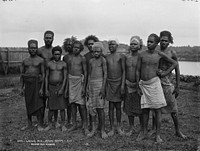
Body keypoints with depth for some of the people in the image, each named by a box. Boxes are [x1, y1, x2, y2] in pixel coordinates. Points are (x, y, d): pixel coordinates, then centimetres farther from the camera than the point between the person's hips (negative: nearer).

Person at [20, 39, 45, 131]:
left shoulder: (40, 60, -2)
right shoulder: (25, 61, 10)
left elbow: (43, 74, -4)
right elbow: (22, 75, 14)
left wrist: (42, 88, -11)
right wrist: (22, 87, 8)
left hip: (36, 83, -4)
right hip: (27, 84, 4)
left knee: (37, 104, -7)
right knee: (28, 104, 8)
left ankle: (40, 124, 2)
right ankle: (29, 124, 18)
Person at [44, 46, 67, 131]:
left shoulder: (63, 64, 0)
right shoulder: (49, 64, 5)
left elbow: (65, 77, -3)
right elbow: (46, 77, 7)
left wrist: (62, 89, -11)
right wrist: (46, 89, 1)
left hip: (60, 86, -1)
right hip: (51, 87, 1)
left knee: (62, 107, 1)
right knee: (51, 107, 5)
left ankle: (63, 125, 11)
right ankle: (50, 124, 18)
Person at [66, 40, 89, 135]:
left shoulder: (82, 59, -3)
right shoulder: (69, 59, 12)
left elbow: (85, 73, -5)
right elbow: (68, 73, 15)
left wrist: (84, 86, -11)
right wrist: (66, 87, 13)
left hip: (79, 81, -5)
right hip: (71, 82, 5)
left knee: (82, 105, -5)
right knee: (72, 104, 7)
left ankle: (85, 126, 2)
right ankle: (74, 124, 16)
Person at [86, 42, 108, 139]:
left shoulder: (103, 60, -2)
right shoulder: (91, 61, 13)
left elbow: (105, 74, -5)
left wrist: (103, 88, -12)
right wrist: (87, 87, 12)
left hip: (99, 83, -5)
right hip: (91, 84, 5)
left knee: (100, 108, -4)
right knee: (91, 107, 4)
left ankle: (102, 130, 4)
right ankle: (93, 128, 11)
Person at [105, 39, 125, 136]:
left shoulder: (121, 56, 1)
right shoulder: (106, 57, 8)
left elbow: (124, 71, -2)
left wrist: (123, 85, -10)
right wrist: (104, 85, 5)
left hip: (118, 83, -2)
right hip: (109, 83, 2)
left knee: (118, 106, 7)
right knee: (111, 107, 2)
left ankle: (119, 127, 20)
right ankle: (112, 129, 9)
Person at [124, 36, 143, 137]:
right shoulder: (126, 57, 8)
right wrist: (126, 81, 2)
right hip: (128, 85, 4)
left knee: (140, 109, 2)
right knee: (129, 108, 10)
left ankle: (142, 129, 16)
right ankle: (131, 128, 24)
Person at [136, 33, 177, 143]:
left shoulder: (159, 55, 0)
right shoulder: (142, 55, 2)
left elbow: (174, 63, 9)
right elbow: (138, 71, 5)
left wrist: (165, 73, 1)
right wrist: (137, 87, 3)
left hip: (154, 83, -1)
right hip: (143, 84, 2)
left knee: (157, 109, 1)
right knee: (145, 109, 9)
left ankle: (157, 134, 10)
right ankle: (144, 132, 22)